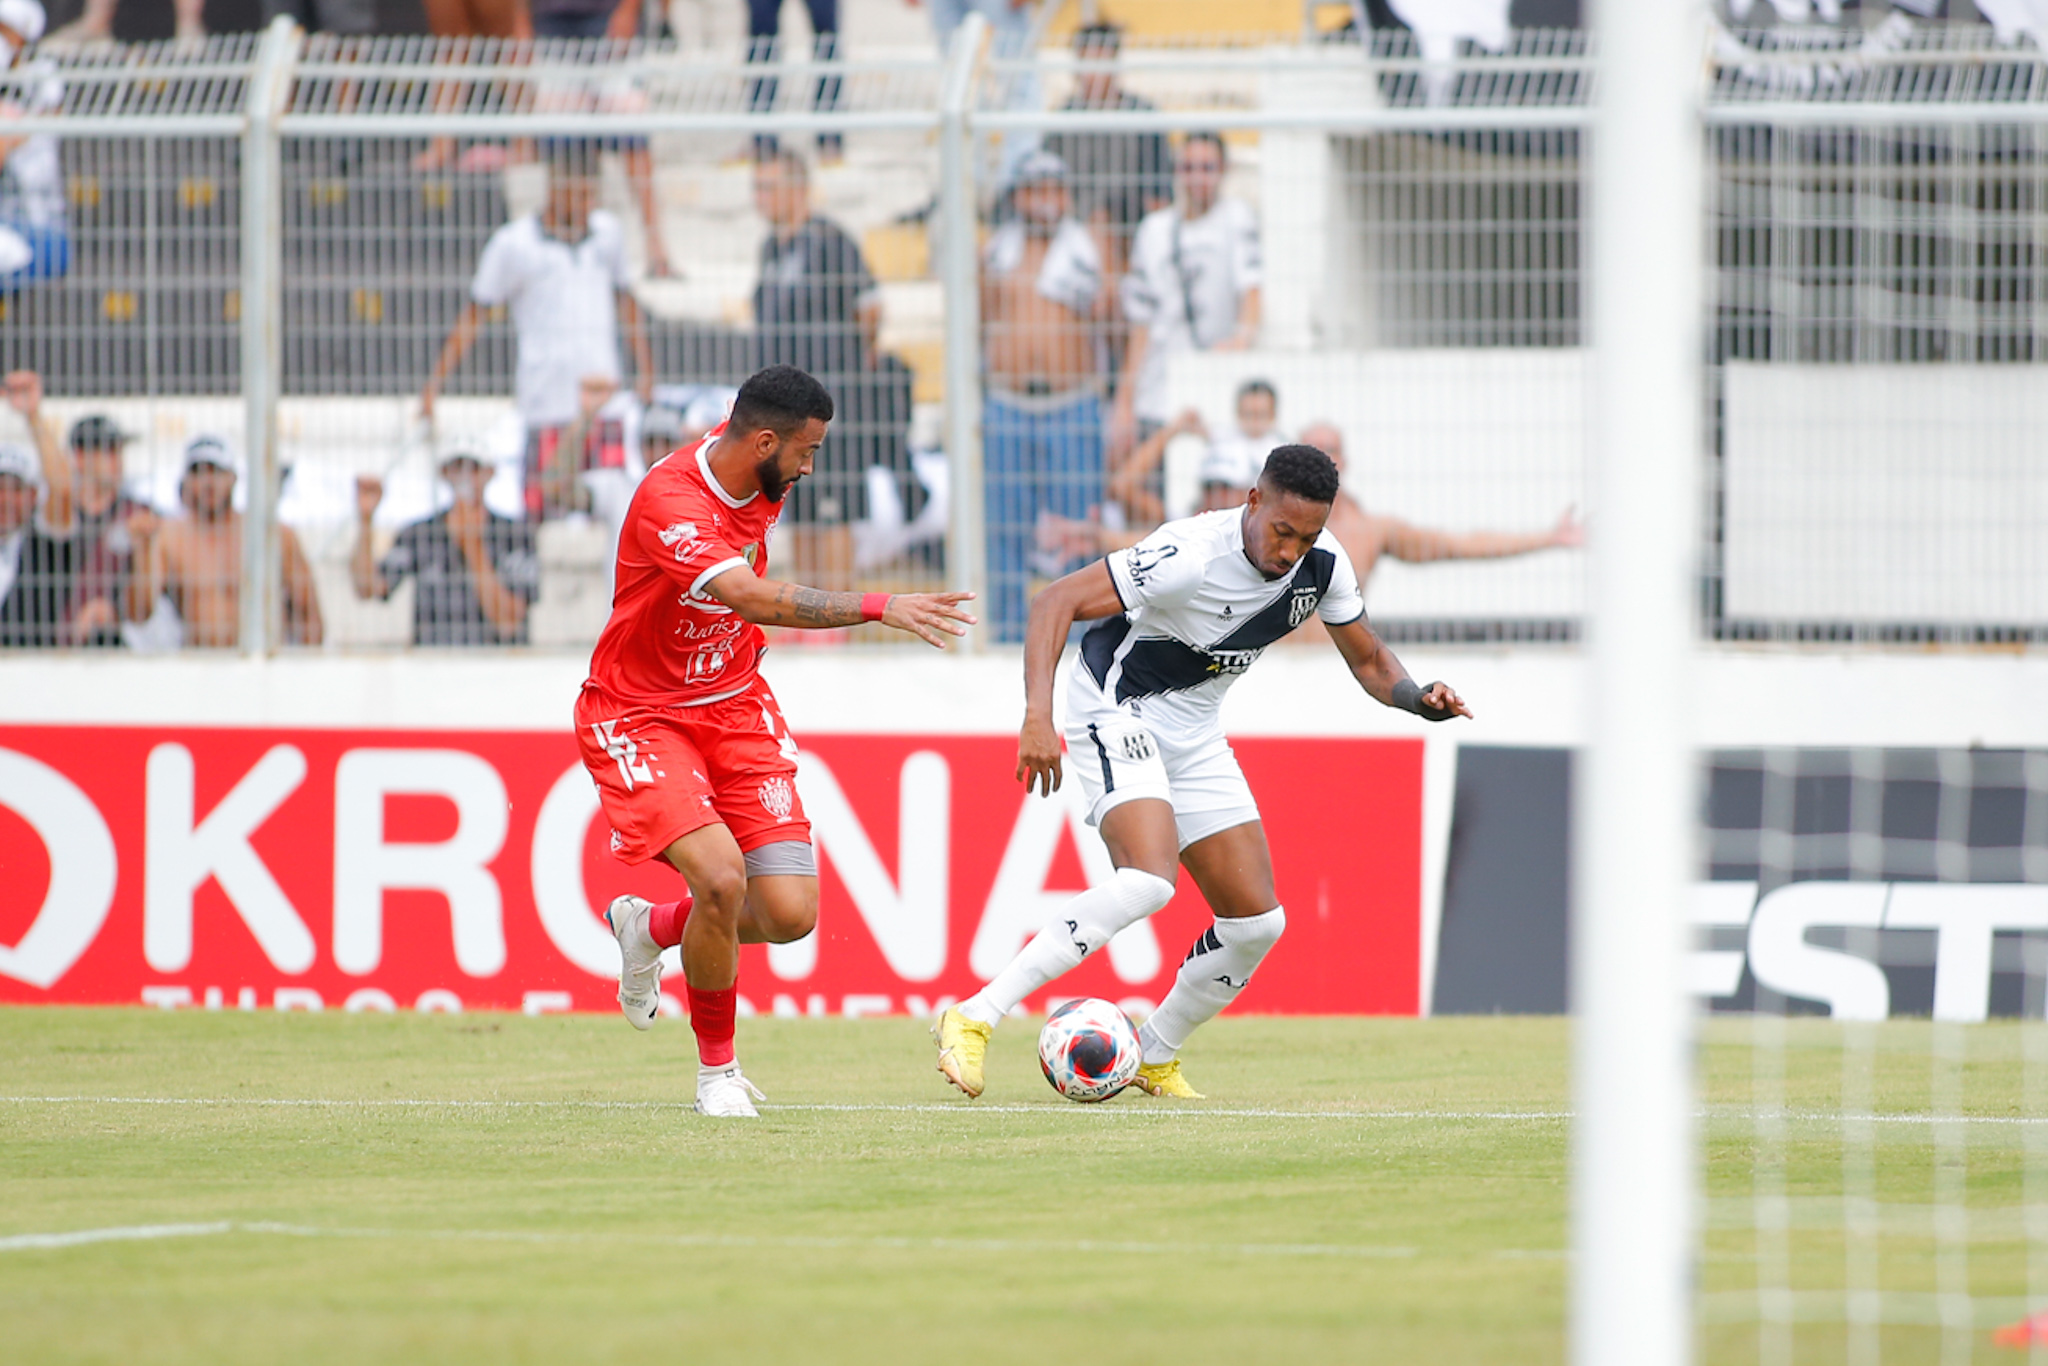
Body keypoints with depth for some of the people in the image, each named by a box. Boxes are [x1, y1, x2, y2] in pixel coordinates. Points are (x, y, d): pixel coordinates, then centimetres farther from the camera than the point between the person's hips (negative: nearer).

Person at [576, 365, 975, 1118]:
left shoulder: (758, 471, -3)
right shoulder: (668, 500, -28)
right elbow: (752, 598, -43)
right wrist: (881, 607, -48)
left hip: (733, 703, 7)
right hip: (638, 716, -7)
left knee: (790, 912, -7)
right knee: (721, 875, -27)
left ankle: (650, 928, 26)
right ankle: (717, 1069, -2)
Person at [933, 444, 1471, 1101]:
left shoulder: (1323, 564, -8)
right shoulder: (1192, 554, -29)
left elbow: (1369, 661, 8)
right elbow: (1056, 602, -30)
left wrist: (1421, 698, -14)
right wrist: (1038, 717, -41)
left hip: (1194, 733, 7)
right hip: (1117, 709, -7)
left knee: (1256, 921, 1)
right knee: (1149, 881, -31)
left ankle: (1154, 1059, 23)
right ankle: (974, 1020, -30)